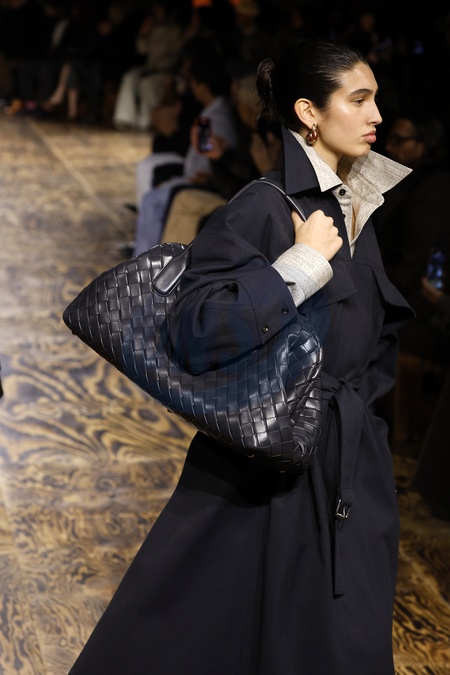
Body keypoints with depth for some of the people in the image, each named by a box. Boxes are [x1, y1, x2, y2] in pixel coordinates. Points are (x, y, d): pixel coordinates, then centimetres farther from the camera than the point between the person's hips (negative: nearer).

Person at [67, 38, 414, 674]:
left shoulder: (356, 211, 8)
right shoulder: (262, 209, -15)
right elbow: (194, 332, -25)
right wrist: (301, 263, -23)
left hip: (352, 467, 7)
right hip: (271, 473, -7)